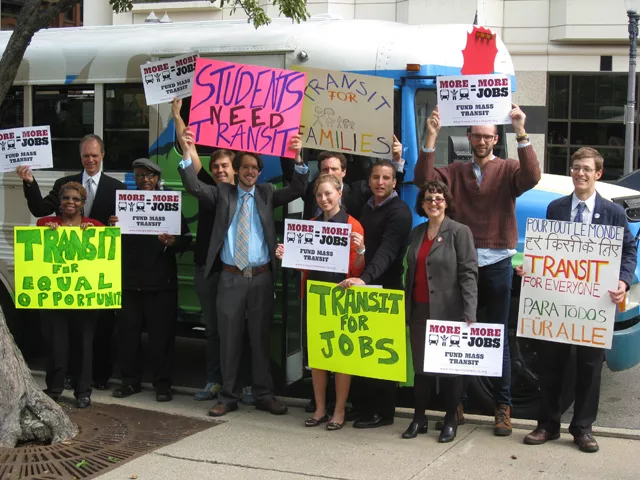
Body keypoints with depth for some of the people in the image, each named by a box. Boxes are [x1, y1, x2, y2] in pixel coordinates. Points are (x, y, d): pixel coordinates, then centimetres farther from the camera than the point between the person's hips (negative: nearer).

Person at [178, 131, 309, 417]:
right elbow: (194, 187, -6)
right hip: (231, 277, 0)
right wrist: (187, 154, -19)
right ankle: (228, 396, 14)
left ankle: (264, 395, 17)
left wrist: (298, 158, -19)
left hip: (261, 277, 0)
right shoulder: (223, 193, 7)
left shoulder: (267, 194, 8)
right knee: (229, 339, 5)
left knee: (261, 338, 8)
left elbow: (297, 190, -4)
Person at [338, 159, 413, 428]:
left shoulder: (399, 212, -11)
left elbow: (387, 250, -25)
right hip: (361, 286, 8)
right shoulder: (367, 208, 16)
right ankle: (361, 405, 19)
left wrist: (366, 278, -39)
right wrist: (358, 278, 5)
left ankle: (382, 412, 8)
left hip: (386, 290, -8)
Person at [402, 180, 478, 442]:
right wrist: (406, 307, 10)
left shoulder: (459, 232, -6)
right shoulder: (417, 232, 12)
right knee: (420, 367, 9)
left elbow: (469, 274, -12)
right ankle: (419, 418, 19)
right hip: (419, 310, 5)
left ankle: (450, 421, 16)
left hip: (448, 311, -5)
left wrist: (469, 313, -19)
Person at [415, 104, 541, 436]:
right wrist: (431, 137, -17)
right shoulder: (455, 172, 8)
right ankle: (457, 402, 20)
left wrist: (521, 134, -27)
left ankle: (503, 407, 11)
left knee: (498, 338, 4)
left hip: (496, 265, -2)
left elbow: (532, 178, -18)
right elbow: (424, 180, -8)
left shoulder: (508, 169, 2)